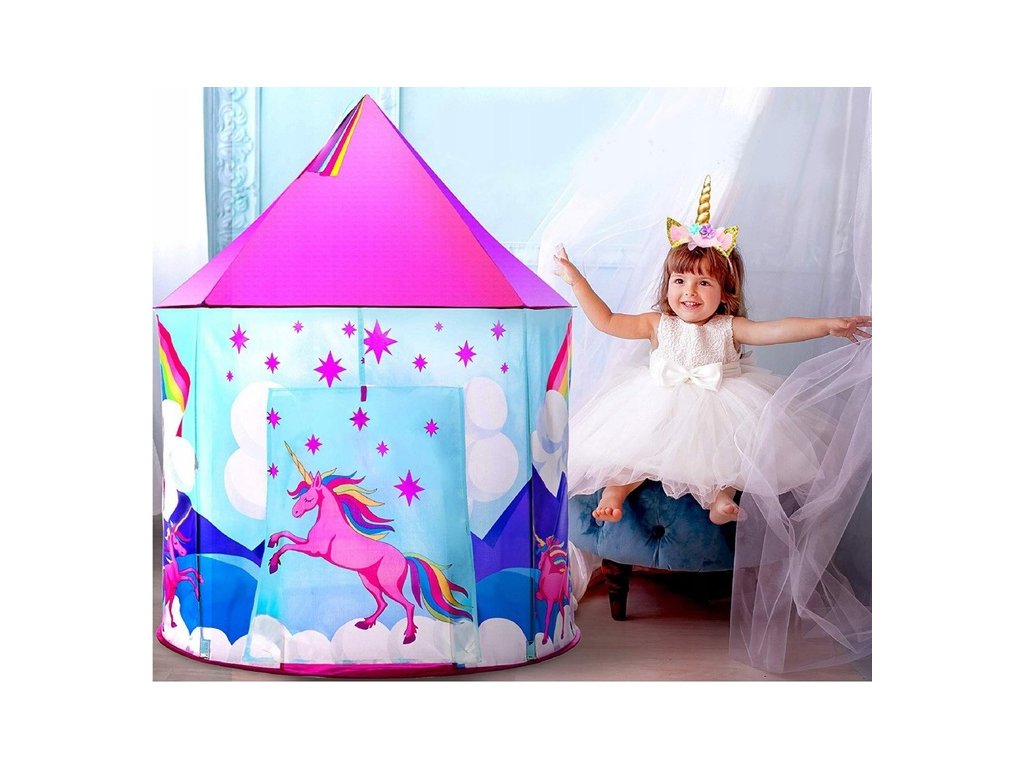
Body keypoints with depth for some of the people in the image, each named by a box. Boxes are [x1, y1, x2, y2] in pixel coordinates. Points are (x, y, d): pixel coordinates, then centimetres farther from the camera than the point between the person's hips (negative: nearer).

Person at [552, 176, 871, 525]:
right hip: (660, 415, 1)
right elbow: (606, 320, 3)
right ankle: (617, 486, -8)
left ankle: (722, 495, -18)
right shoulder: (658, 325, 1)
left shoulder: (728, 328, -5)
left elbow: (775, 330, -17)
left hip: (716, 413, -1)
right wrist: (577, 281, -1)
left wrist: (826, 325, -30)